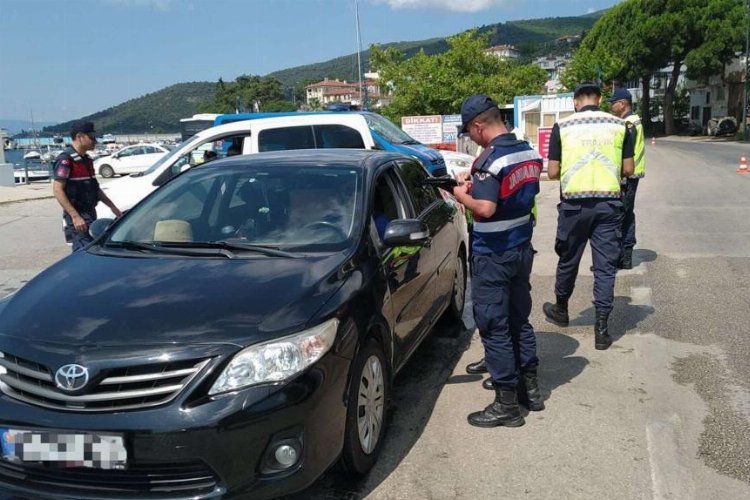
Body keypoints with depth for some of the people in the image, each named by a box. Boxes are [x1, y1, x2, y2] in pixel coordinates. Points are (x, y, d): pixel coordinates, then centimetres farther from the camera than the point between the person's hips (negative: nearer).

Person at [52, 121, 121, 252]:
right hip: (78, 217, -9)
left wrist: (112, 206, 20)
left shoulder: (87, 160, 15)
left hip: (90, 213, 9)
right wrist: (75, 216, -24)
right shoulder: (66, 159, -12)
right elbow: (57, 190, -18)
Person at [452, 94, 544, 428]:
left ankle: (506, 404, 8)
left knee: (494, 326, 1)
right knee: (519, 319, 19)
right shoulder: (529, 152, 6)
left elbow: (485, 209, -29)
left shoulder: (490, 160, -21)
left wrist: (462, 196, -11)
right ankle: (530, 386, 30)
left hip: (493, 255, -8)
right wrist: (476, 183, 12)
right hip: (521, 248, 9)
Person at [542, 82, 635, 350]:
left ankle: (561, 310, 36)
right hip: (608, 203, 1)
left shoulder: (562, 126, -2)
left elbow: (552, 172, -3)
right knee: (605, 266, 6)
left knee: (568, 260, 17)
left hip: (574, 203, -1)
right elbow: (628, 169, 4)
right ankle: (602, 328, 7)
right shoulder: (620, 125, 2)